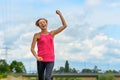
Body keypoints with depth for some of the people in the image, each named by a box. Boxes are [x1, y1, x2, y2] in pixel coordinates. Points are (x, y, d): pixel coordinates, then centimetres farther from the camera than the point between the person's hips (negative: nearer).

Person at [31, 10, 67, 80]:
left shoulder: (52, 33, 9)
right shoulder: (37, 35, 2)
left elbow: (64, 26, 7)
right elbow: (32, 48, -2)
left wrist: (60, 14, 0)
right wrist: (37, 57, -20)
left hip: (50, 61, 1)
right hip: (41, 60, 0)